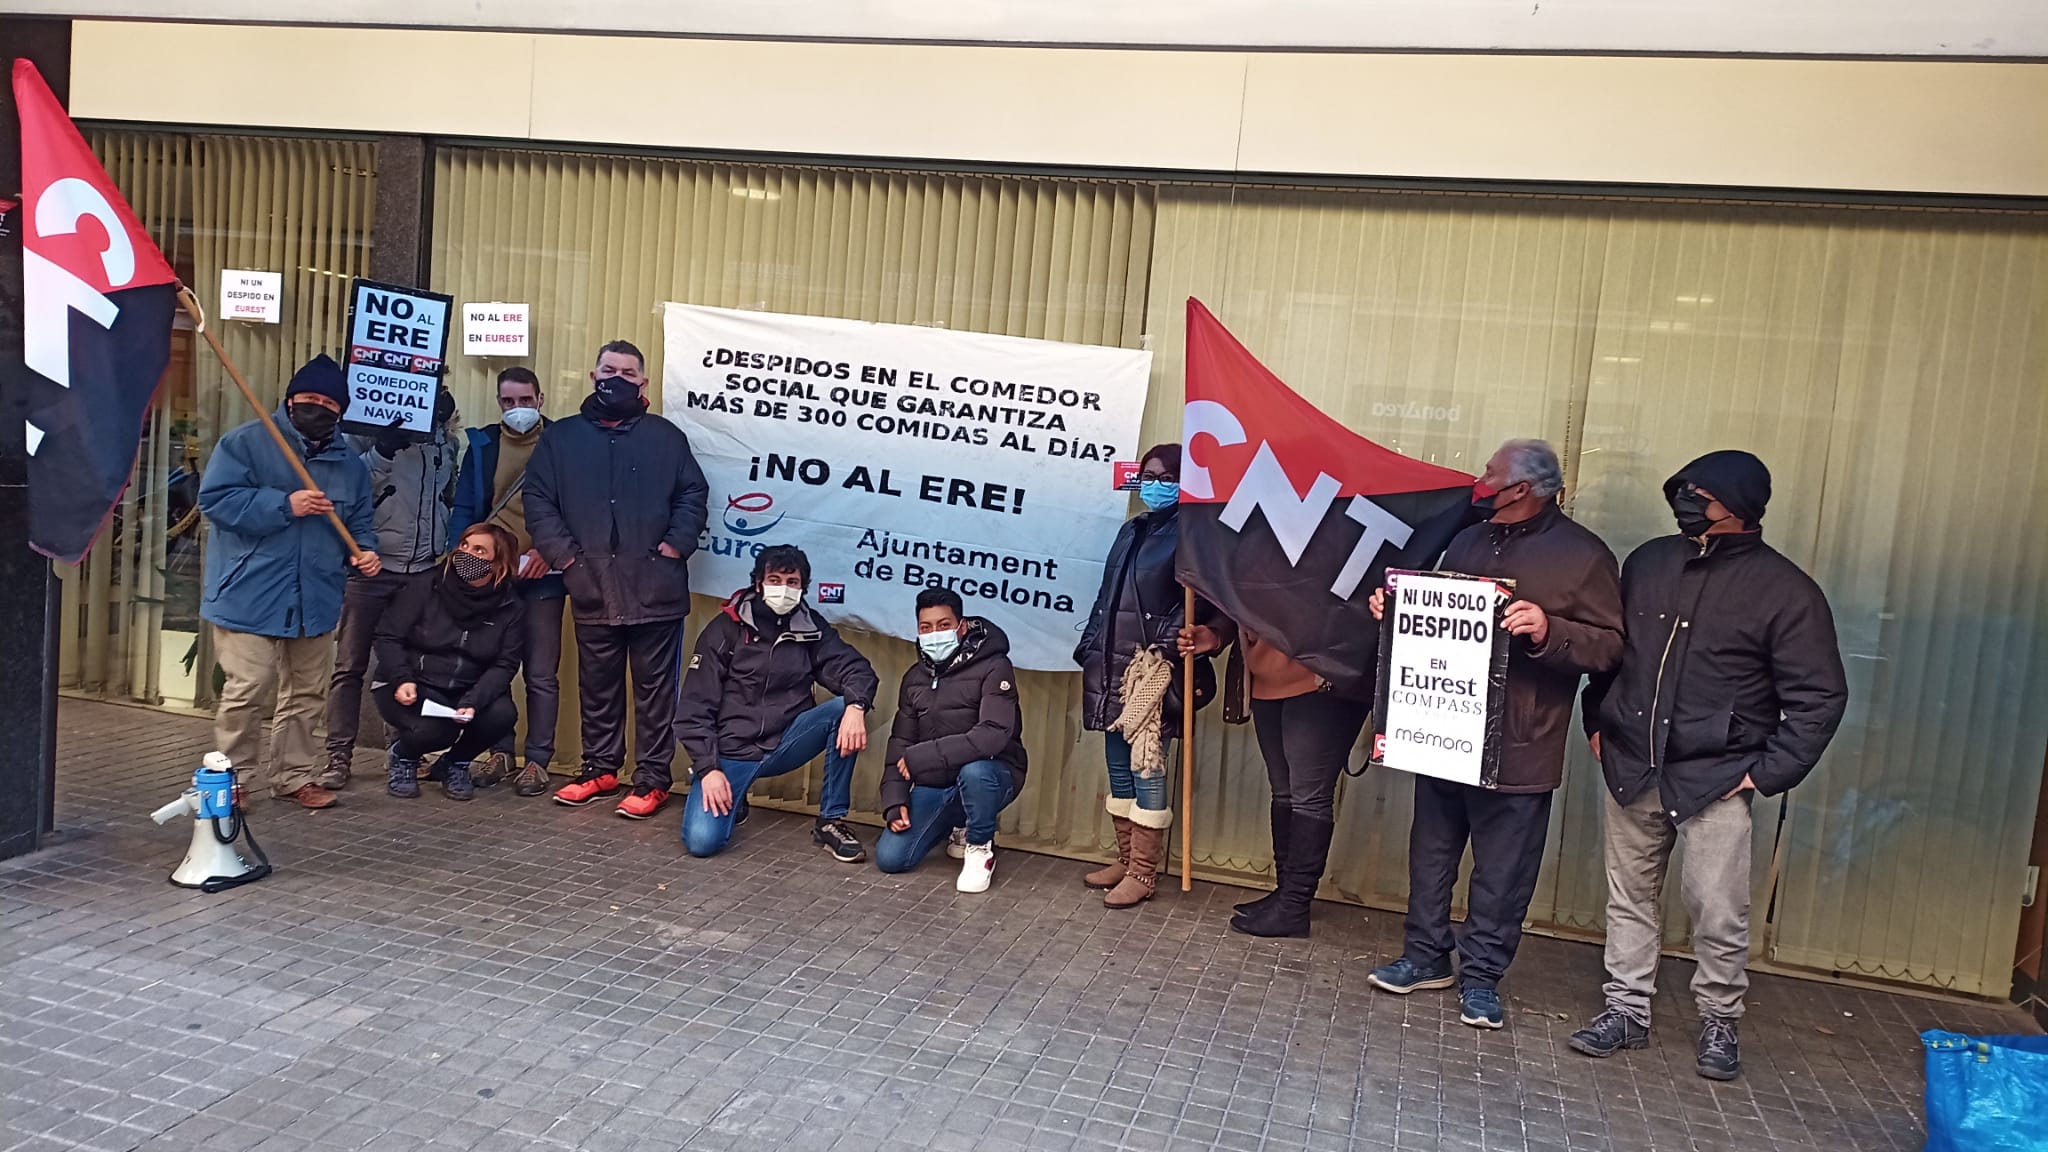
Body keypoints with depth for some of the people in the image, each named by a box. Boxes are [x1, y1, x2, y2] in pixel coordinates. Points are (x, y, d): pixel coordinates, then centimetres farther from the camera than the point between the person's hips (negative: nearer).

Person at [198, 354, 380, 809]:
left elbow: (361, 520, 19)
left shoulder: (349, 463, 12)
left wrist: (363, 551, -3)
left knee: (306, 694, 12)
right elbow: (216, 498, -14)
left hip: (314, 600, 6)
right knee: (246, 691, -6)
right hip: (251, 596, -5)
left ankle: (293, 775, 25)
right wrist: (284, 506, -20)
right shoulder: (247, 442, -4)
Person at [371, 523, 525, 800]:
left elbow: (504, 665, -7)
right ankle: (402, 755, 8)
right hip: (412, 689, -2)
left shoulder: (511, 609, -2)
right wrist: (402, 680, -22)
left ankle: (456, 763, 5)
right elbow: (387, 636, -4)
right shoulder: (425, 590, -6)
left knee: (503, 714, -28)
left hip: (468, 693, 3)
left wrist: (473, 701, -24)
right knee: (436, 730, -32)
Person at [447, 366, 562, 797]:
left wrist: (549, 553, -16)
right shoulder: (482, 446, 9)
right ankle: (499, 750, 21)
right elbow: (464, 510, 6)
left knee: (541, 674, 1)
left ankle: (537, 759, 9)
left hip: (541, 577, -3)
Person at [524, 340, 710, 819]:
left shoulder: (666, 437, 6)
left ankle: (654, 779, 10)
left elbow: (692, 496, 4)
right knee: (598, 686, 12)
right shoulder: (561, 437, 9)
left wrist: (675, 546, -8)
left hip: (654, 588, -2)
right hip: (592, 589, 2)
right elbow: (538, 500, 5)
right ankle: (601, 769, 26)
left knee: (655, 688, 3)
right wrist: (564, 554, -5)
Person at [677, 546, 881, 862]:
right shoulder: (726, 629, -4)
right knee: (702, 841, -23)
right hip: (730, 753, -2)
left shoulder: (811, 629, 4)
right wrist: (708, 768, -16)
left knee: (843, 709, -22)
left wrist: (856, 706, -28)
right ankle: (730, 800, 15)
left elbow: (857, 669, -5)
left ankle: (831, 821, -11)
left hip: (784, 746, 3)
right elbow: (695, 708, -5)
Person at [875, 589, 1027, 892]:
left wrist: (922, 757, -28)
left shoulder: (993, 667, -15)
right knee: (889, 858, -9)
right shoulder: (915, 677, 7)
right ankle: (958, 824, 20)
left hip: (989, 776, -5)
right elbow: (900, 743, 10)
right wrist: (895, 801, -5)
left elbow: (994, 734, -28)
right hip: (934, 786, 6)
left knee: (973, 771, -40)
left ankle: (981, 848, -9)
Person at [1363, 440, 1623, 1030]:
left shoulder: (1583, 555, -6)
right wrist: (1393, 605, 5)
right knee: (1432, 849, 13)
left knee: (1502, 869, 4)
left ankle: (1481, 976, 19)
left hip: (1517, 746, -6)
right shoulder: (1469, 541, 14)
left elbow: (1608, 646, -11)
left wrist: (1548, 631, -27)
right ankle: (1426, 957, 27)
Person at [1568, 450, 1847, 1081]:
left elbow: (1819, 696, -6)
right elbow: (1609, 647, 17)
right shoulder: (1649, 561, 5)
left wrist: (1769, 770, -10)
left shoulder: (1785, 590, -8)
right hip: (1632, 768, 4)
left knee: (1718, 912, 1)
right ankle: (1626, 1010, 26)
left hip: (1715, 779, -4)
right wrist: (1598, 720, 11)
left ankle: (1718, 1021, 23)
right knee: (1629, 897, 12)